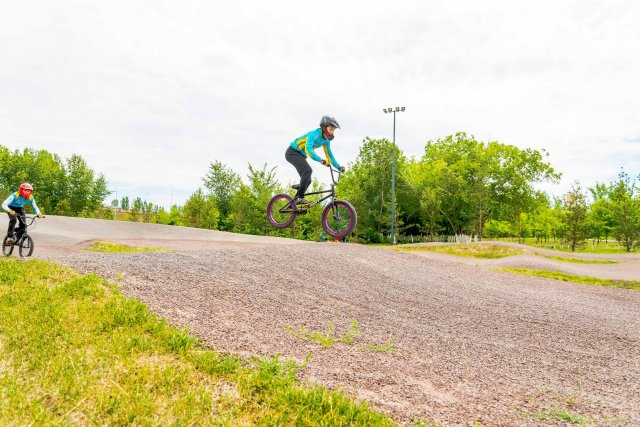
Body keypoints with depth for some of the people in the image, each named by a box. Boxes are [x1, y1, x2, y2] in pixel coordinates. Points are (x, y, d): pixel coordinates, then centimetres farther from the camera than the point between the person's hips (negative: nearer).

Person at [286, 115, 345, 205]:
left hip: (300, 155, 9)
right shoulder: (314, 134, -26)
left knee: (307, 181, 3)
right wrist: (321, 160, -51)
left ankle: (294, 201, 13)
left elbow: (329, 155, 8)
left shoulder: (326, 141, -1)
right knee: (308, 170, -29)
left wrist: (338, 166, -3)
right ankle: (300, 197, -25)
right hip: (292, 152, -9)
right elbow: (308, 150, -40)